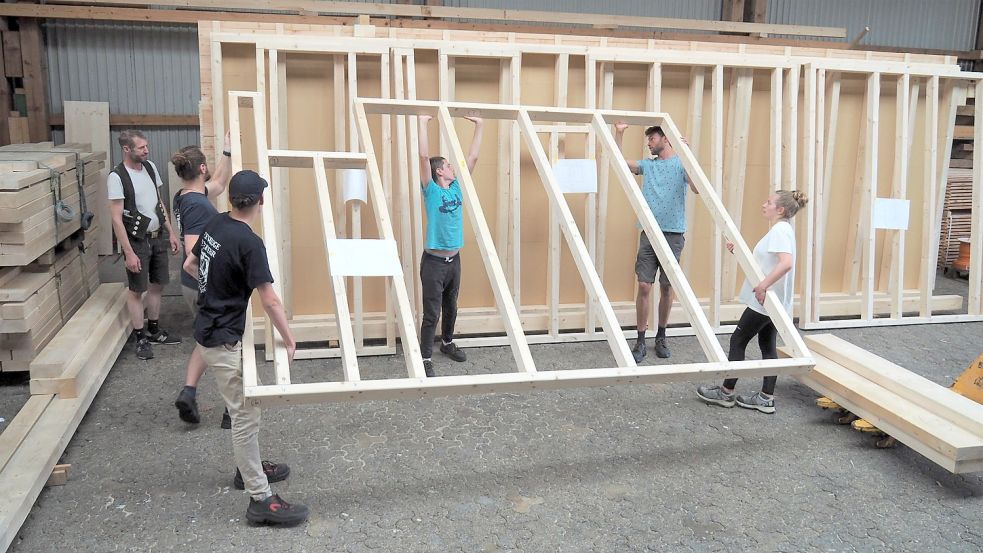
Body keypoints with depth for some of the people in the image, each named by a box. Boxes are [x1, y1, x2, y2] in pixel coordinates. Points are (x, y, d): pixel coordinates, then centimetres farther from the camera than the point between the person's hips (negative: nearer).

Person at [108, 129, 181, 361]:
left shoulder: (150, 167, 4)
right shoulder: (117, 177, -17)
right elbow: (116, 219, -18)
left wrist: (171, 233, 13)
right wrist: (129, 253, -21)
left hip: (158, 237, 7)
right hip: (137, 241, -7)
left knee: (157, 285, 15)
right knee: (137, 290, 4)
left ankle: (154, 330, 30)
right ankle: (140, 338, 15)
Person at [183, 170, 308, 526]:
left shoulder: (215, 225, 3)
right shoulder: (249, 243, -23)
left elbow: (190, 266, 18)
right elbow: (270, 300, -20)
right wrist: (289, 340, -8)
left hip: (210, 330, 9)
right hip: (223, 341, -9)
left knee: (243, 408, 22)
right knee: (246, 414, -6)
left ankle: (249, 468, 38)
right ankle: (261, 499, -1)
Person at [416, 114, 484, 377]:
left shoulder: (456, 188, 7)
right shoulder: (431, 190, -9)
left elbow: (473, 157, 10)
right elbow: (424, 156, -19)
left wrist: (479, 126, 10)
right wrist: (423, 123, -19)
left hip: (454, 259, 6)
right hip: (434, 261, -6)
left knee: (451, 308, 21)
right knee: (432, 313, -3)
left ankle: (447, 343, 40)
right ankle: (426, 359, 4)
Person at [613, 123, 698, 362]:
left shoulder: (681, 163, -1)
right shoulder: (647, 165, 13)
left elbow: (697, 188, -17)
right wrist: (619, 133, 1)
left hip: (673, 234, -3)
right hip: (649, 233, 3)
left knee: (666, 287, 6)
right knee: (644, 286, -4)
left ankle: (661, 337, 21)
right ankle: (640, 341, 1)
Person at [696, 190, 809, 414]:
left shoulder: (780, 230, -17)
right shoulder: (781, 230, 14)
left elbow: (786, 263, -33)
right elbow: (764, 262, 19)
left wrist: (764, 285, -35)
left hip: (764, 301, -10)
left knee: (738, 341, 0)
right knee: (768, 346, 11)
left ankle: (726, 393, 10)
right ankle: (766, 398, 15)